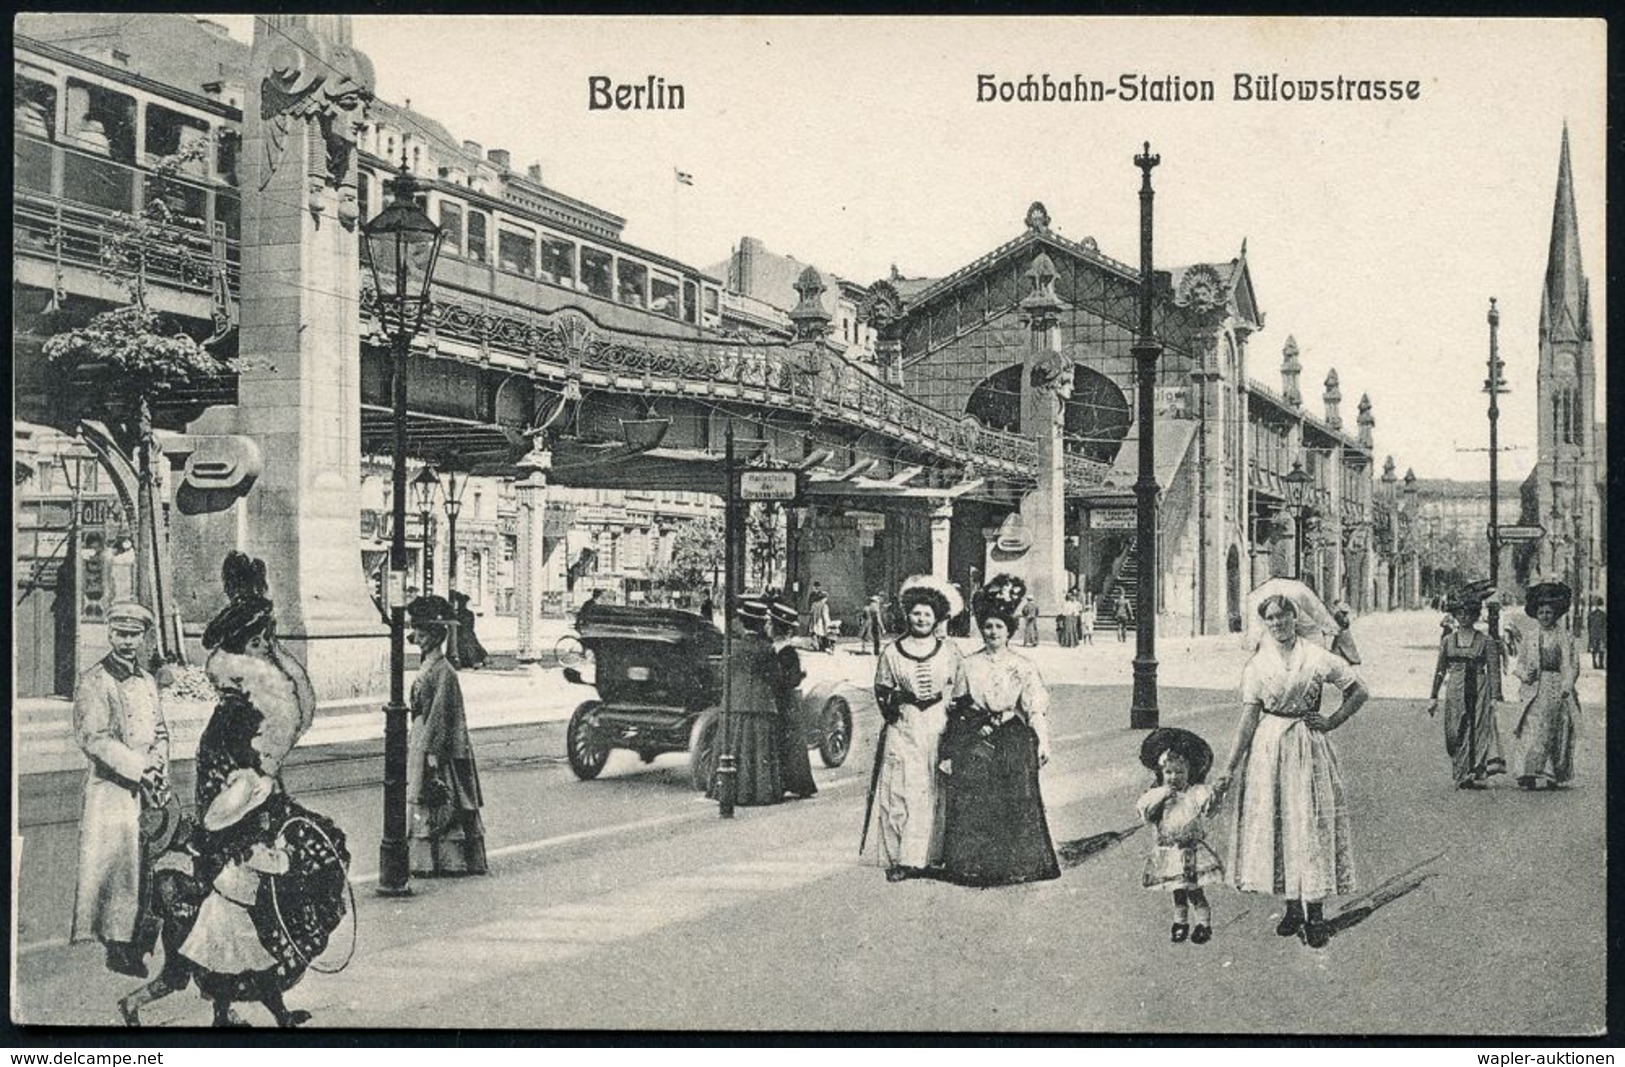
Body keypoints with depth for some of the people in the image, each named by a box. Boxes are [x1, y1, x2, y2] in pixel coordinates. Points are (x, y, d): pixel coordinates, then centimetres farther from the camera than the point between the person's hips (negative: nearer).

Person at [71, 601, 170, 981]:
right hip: (112, 789, -6)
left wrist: (158, 770, 1)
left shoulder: (148, 681, 16)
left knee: (148, 868, 6)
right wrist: (138, 769, -16)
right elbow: (95, 740, -13)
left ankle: (140, 942, 15)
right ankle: (118, 946, 1)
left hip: (148, 790, 6)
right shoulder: (93, 682, -5)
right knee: (116, 862, -6)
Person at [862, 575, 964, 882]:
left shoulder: (950, 651, 5)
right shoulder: (892, 652, 3)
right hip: (903, 731, -1)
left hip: (938, 729, 1)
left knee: (933, 793, 0)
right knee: (900, 792, -5)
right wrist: (892, 706, -2)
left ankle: (918, 857, 7)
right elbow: (881, 689, 10)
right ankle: (896, 857, -1)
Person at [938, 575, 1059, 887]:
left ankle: (1015, 865, 8)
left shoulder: (1023, 667, 4)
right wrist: (948, 752, 5)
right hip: (974, 741, 1)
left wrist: (1043, 741, -12)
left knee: (1015, 803, -3)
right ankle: (973, 866, 6)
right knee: (972, 805, -3)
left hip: (1012, 741, -1)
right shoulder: (969, 665, 7)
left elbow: (1036, 706, 1)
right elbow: (956, 710, 8)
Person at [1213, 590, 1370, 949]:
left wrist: (1332, 721, -1)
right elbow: (1249, 718, 0)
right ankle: (1292, 909, 16)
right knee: (1274, 825, 3)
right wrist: (1229, 768, -4)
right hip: (1268, 749, 2)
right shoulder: (1257, 665, 2)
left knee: (1311, 824, 0)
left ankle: (1314, 913, 6)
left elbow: (1360, 691, 7)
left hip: (1308, 747, -2)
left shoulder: (1318, 658, -1)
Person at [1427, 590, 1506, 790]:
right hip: (1455, 691, 2)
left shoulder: (1485, 641, 4)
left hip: (1480, 690, -2)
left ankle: (1477, 773, -19)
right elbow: (1440, 670, 14)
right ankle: (1462, 776, 6)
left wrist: (1495, 697, -6)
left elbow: (1494, 670, 2)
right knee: (1457, 734, 0)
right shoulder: (1447, 641, 10)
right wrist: (1433, 697, 11)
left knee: (1483, 728, -13)